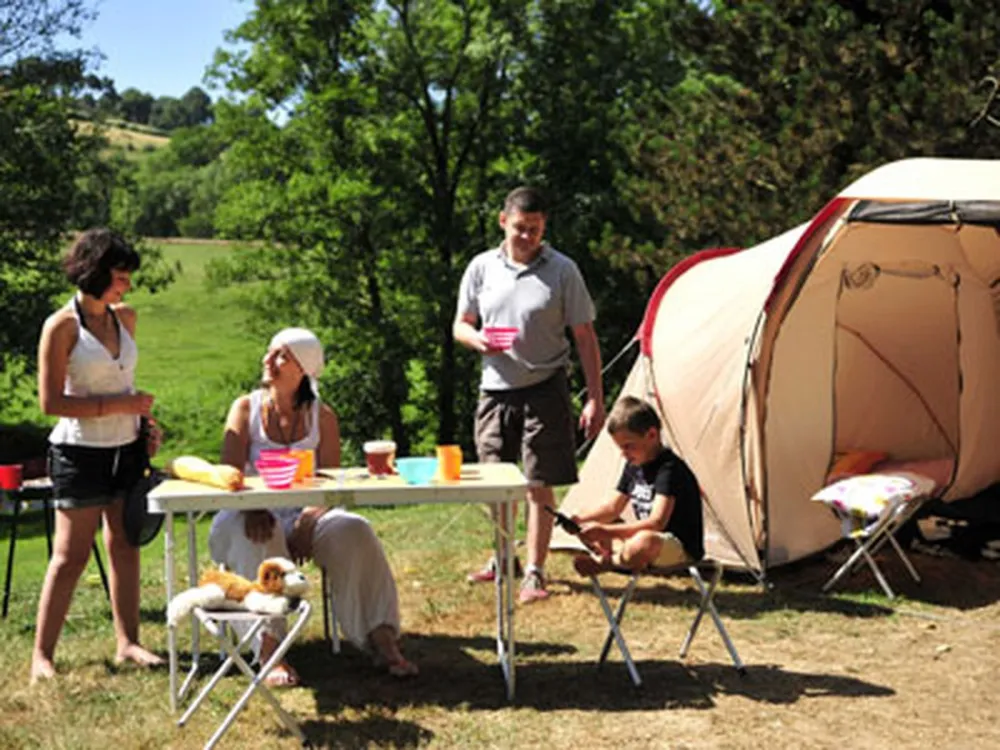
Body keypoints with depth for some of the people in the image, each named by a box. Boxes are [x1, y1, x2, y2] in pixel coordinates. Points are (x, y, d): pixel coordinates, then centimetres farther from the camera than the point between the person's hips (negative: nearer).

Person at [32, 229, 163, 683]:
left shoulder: (125, 318, 9)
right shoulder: (62, 326, -11)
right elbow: (50, 401, -15)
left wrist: (144, 424, 9)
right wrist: (118, 406, -18)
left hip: (125, 449, 6)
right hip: (80, 453, -6)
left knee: (125, 547, 9)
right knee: (71, 555, -4)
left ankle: (127, 642, 17)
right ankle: (42, 655, 4)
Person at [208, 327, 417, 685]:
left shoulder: (321, 416, 6)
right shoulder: (246, 408, 4)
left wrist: (308, 520, -23)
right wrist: (253, 510, -28)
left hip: (306, 514, 1)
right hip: (254, 517, -1)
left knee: (354, 533, -27)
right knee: (257, 540, -37)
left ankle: (383, 642, -27)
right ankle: (269, 652, -40)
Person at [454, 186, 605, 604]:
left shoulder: (562, 271, -5)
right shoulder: (482, 268, 2)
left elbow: (585, 338, -2)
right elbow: (460, 326, 10)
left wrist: (595, 398, -7)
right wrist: (477, 340, -14)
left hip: (544, 391, -3)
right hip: (495, 389, 3)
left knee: (539, 485, -3)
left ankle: (534, 573, 6)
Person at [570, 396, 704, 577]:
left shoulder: (670, 469, -22)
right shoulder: (633, 466, 7)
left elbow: (656, 522, -31)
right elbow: (613, 507, 13)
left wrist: (606, 530, -37)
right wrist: (580, 519, -6)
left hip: (682, 550, -9)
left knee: (644, 543, -42)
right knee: (587, 530, 5)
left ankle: (604, 561, -14)